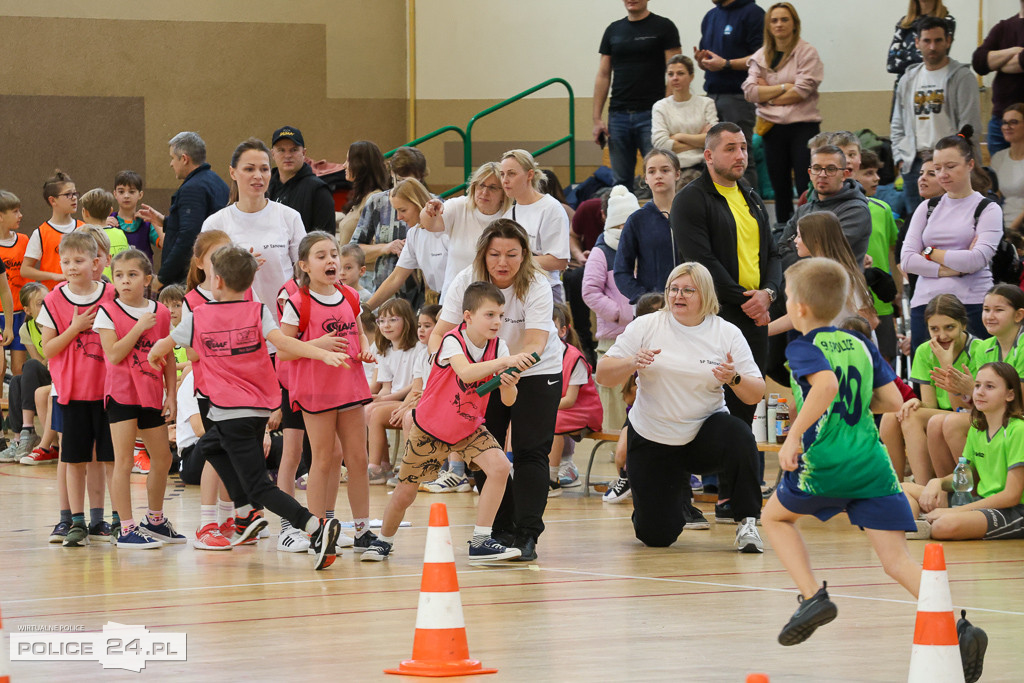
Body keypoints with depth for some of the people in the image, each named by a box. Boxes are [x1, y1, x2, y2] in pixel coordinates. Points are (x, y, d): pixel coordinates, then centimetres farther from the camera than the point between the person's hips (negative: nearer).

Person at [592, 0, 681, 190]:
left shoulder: (663, 27, 1)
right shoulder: (614, 30, 14)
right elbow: (603, 76, 14)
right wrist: (597, 119, 6)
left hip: (651, 115, -4)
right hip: (618, 115, 4)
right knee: (620, 181, 5)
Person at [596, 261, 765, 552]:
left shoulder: (727, 333, -4)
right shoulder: (646, 326, -4)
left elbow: (756, 394, -5)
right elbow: (603, 375, -5)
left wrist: (734, 379, -27)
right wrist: (632, 363, -25)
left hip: (706, 435, 0)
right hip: (651, 439, 0)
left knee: (738, 435, -36)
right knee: (656, 536, -5)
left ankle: (747, 522, -19)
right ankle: (678, 492, 31)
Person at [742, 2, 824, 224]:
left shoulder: (806, 53, -2)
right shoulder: (760, 56, 10)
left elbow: (803, 91, -12)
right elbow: (750, 90, -2)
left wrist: (768, 95, -4)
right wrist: (784, 87, -10)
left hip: (803, 127, -4)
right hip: (773, 128, 5)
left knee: (806, 189, -10)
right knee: (780, 190, 11)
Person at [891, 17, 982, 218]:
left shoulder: (961, 77, -1)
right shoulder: (908, 80, 17)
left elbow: (970, 127, -6)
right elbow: (897, 124, 22)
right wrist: (900, 158, 9)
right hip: (914, 165, 6)